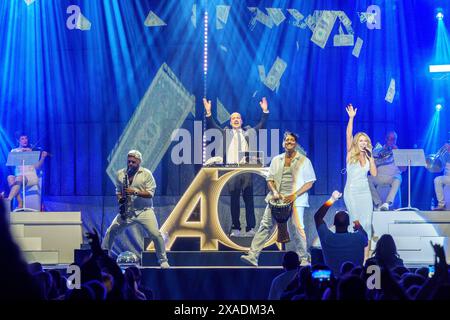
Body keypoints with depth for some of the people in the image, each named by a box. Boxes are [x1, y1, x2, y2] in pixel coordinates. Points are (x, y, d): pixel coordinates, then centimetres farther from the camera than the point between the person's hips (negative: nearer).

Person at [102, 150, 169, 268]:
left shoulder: (146, 174, -5)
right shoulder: (120, 173, 6)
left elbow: (150, 193, -10)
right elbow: (118, 190, 18)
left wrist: (135, 192, -22)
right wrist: (120, 198, -4)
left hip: (144, 211, -3)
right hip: (126, 211, 3)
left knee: (156, 234, -15)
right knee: (110, 232, -4)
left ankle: (163, 261, -2)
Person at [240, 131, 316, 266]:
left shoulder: (304, 161, 4)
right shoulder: (276, 160, 14)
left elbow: (309, 183, 1)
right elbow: (270, 179, 14)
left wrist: (294, 195, -11)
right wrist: (275, 192, -7)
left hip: (294, 200, -3)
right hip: (277, 198, 3)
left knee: (296, 229, -8)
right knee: (265, 225, -6)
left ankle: (304, 259, 7)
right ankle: (252, 256, -11)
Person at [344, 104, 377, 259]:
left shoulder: (368, 156, 10)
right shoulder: (351, 154, 0)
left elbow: (374, 173, 0)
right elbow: (348, 135, -11)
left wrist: (370, 157, -5)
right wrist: (351, 118, -16)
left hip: (365, 191, 4)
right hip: (351, 191, -4)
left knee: (367, 223, -1)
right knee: (356, 223, -8)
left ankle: (366, 256, 1)